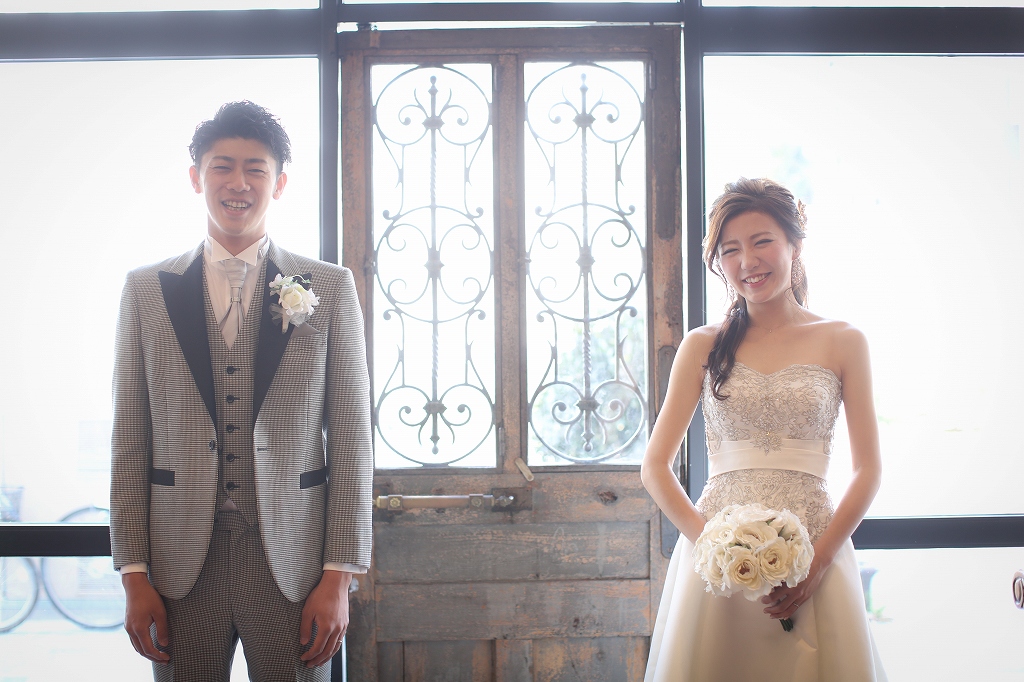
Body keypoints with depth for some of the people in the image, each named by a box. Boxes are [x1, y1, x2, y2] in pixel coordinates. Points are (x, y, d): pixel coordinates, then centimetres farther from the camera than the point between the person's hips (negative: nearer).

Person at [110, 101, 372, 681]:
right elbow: (130, 440, 5)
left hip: (293, 564, -1)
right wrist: (134, 574, 0)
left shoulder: (331, 289, 2)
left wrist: (339, 576, -4)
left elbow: (351, 438, 0)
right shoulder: (146, 290, 6)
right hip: (181, 568, 1)